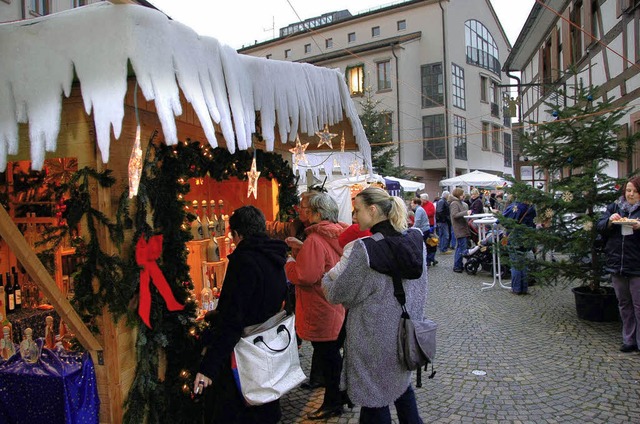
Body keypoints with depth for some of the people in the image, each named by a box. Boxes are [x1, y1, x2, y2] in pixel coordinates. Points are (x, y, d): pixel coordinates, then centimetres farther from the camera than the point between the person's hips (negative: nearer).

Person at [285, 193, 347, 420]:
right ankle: (341, 394, 37)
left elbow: (305, 276, -27)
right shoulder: (339, 235, 3)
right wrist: (302, 249, 9)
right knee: (334, 353, 22)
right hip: (339, 309, 8)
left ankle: (333, 403, 24)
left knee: (327, 357, 7)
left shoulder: (315, 240, -23)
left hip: (322, 313, -8)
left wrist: (289, 262, -9)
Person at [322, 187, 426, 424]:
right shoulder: (416, 239, -5)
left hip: (375, 338, -7)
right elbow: (419, 287, 7)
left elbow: (338, 295, -14)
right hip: (406, 333, 7)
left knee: (375, 398, 13)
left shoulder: (366, 249, -25)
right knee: (401, 384, 28)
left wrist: (325, 280, 7)